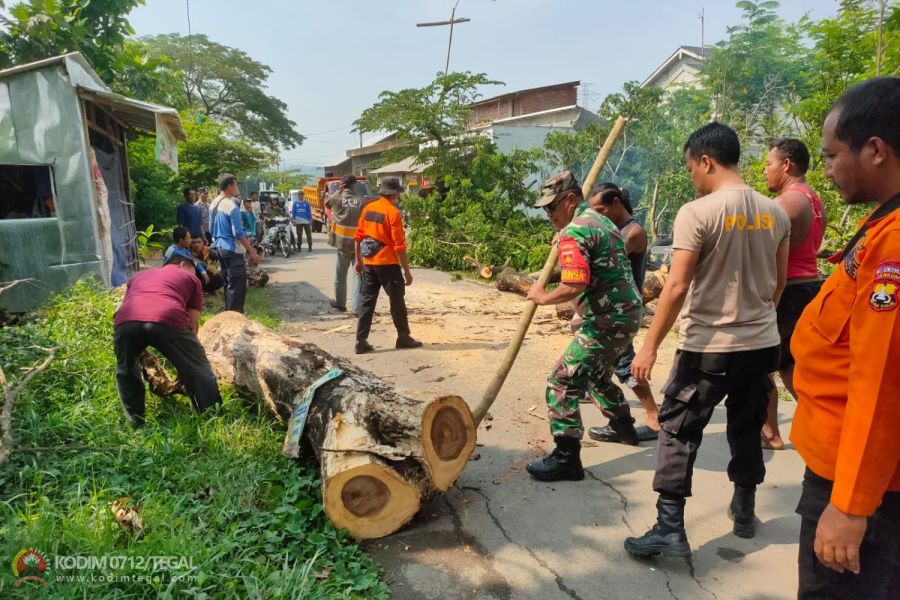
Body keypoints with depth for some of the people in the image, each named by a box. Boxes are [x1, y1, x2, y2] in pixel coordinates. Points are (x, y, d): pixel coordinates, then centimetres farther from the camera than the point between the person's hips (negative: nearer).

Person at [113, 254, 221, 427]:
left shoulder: (138, 276, 43)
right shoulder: (190, 277, 32)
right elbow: (193, 322, 26)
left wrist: (142, 352, 53)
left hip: (126, 321, 4)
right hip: (167, 320, -3)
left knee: (126, 372, 29)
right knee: (197, 371, 14)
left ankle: (137, 425, 31)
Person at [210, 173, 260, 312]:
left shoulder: (214, 204, 9)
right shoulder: (231, 205, -17)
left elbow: (211, 228, 17)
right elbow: (238, 233, -20)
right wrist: (252, 252, -16)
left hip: (219, 247, 9)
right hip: (232, 249, -9)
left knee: (228, 282, 17)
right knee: (237, 284, -4)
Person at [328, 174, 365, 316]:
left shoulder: (336, 199, -2)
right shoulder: (360, 202, -5)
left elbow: (327, 202, 21)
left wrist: (338, 191, 11)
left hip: (342, 242, 2)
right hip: (358, 244, -1)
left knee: (340, 275, 17)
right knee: (358, 275, 0)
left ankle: (340, 302, 33)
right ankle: (356, 308, -6)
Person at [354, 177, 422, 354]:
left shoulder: (368, 208, 7)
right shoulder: (393, 212, -13)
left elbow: (358, 236, 10)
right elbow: (399, 245, -15)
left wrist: (358, 260, 19)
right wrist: (407, 271, -10)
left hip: (369, 263, 6)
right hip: (387, 263, -6)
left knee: (367, 301, 9)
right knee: (397, 301, 8)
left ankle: (361, 341, 9)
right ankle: (403, 338, 18)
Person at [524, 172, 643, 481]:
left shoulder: (574, 231, -15)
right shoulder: (601, 220, 15)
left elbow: (575, 286, -28)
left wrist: (543, 297, -12)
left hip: (606, 320, -10)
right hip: (626, 312, 10)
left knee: (563, 381, -10)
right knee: (596, 372, 30)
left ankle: (567, 457, -9)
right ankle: (623, 424, 46)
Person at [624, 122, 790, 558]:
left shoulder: (697, 212, -15)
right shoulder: (775, 214, 4)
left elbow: (677, 287, -19)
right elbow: (778, 283, 13)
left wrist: (649, 347, -14)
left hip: (708, 346, -6)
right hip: (762, 343, 6)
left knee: (678, 431, 4)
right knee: (747, 429, 21)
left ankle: (670, 529, 6)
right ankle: (744, 512, 36)